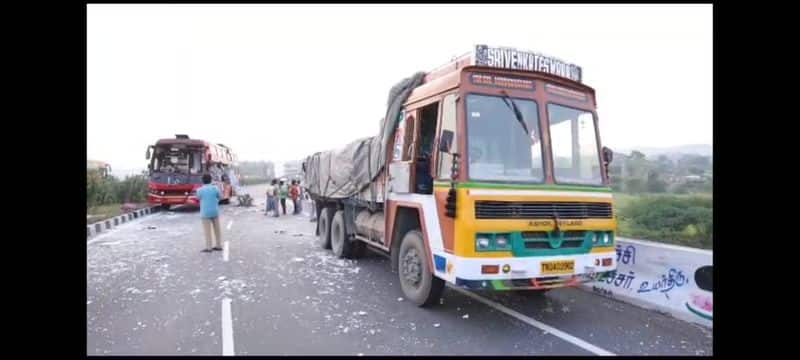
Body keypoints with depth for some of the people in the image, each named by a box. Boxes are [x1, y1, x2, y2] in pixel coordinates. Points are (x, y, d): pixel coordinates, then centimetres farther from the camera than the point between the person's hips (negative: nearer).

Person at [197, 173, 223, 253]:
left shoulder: (200, 190, -10)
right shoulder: (215, 188, -4)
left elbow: (198, 198, 10)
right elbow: (221, 197, 9)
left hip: (205, 213, -3)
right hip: (215, 211, 3)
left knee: (207, 231, 1)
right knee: (217, 229, 11)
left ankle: (208, 248, 1)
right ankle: (219, 246, 16)